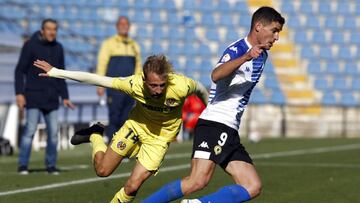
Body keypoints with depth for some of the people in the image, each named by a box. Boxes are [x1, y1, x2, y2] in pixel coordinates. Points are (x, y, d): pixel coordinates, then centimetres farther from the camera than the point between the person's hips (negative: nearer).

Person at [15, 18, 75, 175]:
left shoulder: (58, 48, 9)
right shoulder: (30, 45, -5)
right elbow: (20, 71, -5)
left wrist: (65, 97, 11)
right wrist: (19, 93, -14)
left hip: (51, 98, 4)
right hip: (33, 96, -4)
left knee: (53, 131, 1)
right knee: (30, 129, -10)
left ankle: (51, 165, 11)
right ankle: (23, 165, -4)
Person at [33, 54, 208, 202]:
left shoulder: (181, 86, -35)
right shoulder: (134, 84, -32)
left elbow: (200, 89, -10)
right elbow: (95, 79, -23)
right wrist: (56, 72, -19)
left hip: (160, 137, -1)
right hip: (136, 125, 1)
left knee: (132, 186, -10)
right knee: (102, 170, 11)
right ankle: (94, 135, 40)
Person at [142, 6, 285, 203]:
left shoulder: (261, 55, 18)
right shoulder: (237, 50, -11)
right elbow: (216, 75, -34)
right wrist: (245, 58, -45)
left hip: (229, 132, 9)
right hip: (214, 123, -9)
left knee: (253, 187, -4)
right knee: (198, 181, -23)